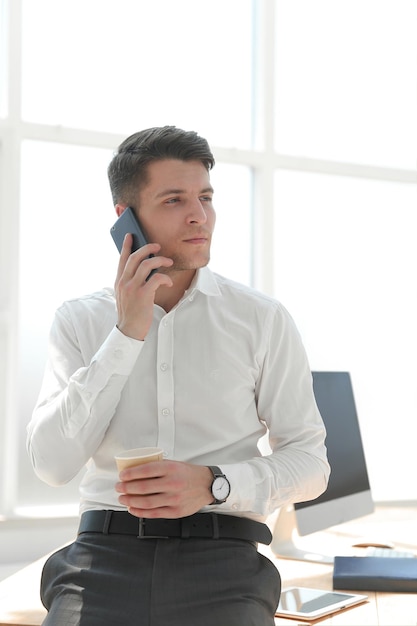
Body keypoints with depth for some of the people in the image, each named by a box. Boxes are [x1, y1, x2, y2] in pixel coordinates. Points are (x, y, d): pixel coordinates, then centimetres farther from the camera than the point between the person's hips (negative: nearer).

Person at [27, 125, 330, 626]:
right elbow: (51, 463, -3)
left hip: (220, 565, 0)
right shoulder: (79, 321, 9)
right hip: (105, 558, 1)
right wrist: (128, 334, -8)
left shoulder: (263, 320, 5)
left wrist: (213, 484, -12)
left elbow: (309, 463, 7)